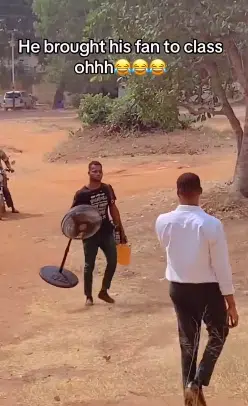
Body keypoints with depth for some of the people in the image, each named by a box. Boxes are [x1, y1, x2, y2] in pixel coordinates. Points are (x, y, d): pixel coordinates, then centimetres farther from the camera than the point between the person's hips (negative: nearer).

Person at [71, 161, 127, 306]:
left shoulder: (107, 189, 1)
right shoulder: (82, 194, -12)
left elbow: (113, 209, 10)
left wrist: (121, 230, 10)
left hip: (107, 232, 4)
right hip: (90, 234, -4)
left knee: (113, 261, 3)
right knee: (89, 265, 4)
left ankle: (104, 291, 21)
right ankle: (89, 296, 20)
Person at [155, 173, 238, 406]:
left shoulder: (163, 222, -10)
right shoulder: (211, 225, -21)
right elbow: (222, 267, -15)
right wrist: (231, 303, -6)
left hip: (178, 288, 3)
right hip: (208, 289, -3)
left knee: (187, 341, 18)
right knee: (218, 334, 21)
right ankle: (196, 383, 6)